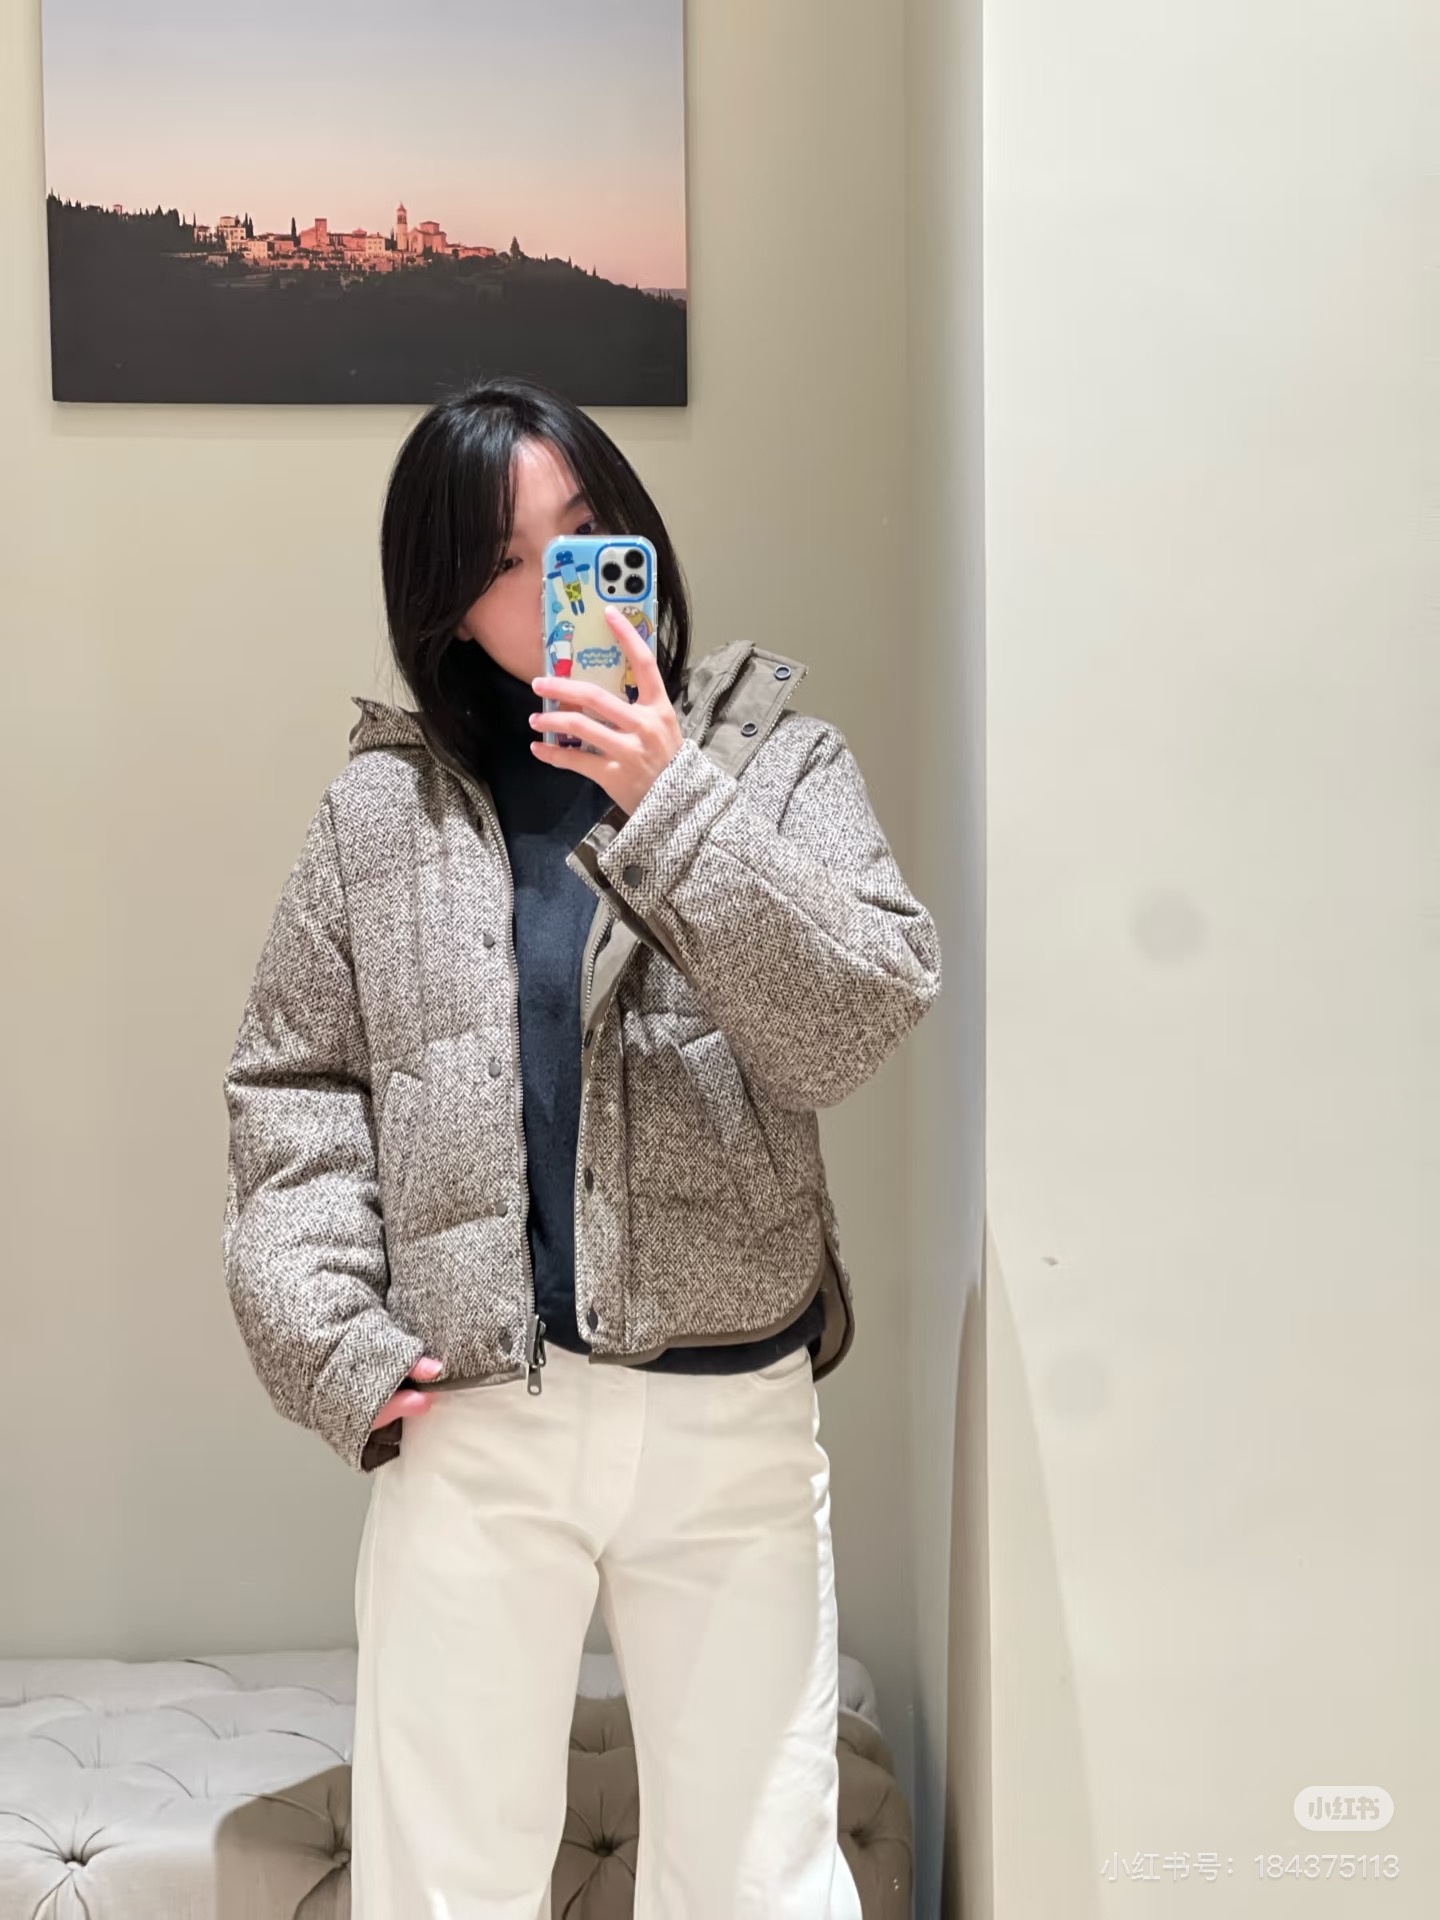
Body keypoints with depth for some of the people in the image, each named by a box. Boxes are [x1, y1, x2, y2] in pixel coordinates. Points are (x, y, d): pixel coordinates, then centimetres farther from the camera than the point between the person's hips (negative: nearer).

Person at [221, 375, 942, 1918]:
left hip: (738, 1422, 0)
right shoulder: (384, 804, 4)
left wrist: (673, 805, -19)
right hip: (474, 1420, 0)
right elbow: (293, 1087, 6)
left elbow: (859, 1019, -10)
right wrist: (332, 1342, -6)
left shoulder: (774, 753, 3)